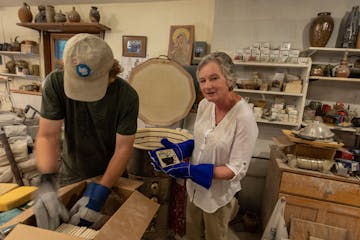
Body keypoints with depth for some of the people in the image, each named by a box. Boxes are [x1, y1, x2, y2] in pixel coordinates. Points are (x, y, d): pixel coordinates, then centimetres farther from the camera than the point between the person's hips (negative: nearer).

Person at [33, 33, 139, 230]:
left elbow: (123, 148, -23)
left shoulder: (127, 96, -27)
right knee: (62, 223, 24)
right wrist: (47, 182, -36)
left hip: (111, 172, -1)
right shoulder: (55, 83, -22)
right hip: (71, 171, 2)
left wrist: (99, 192, -30)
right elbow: (47, 135, -21)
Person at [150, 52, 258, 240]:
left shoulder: (244, 118, -28)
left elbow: (237, 170, -23)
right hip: (195, 187, 6)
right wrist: (179, 150, -12)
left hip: (218, 195, -5)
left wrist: (191, 170, -31)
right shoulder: (204, 105, -9)